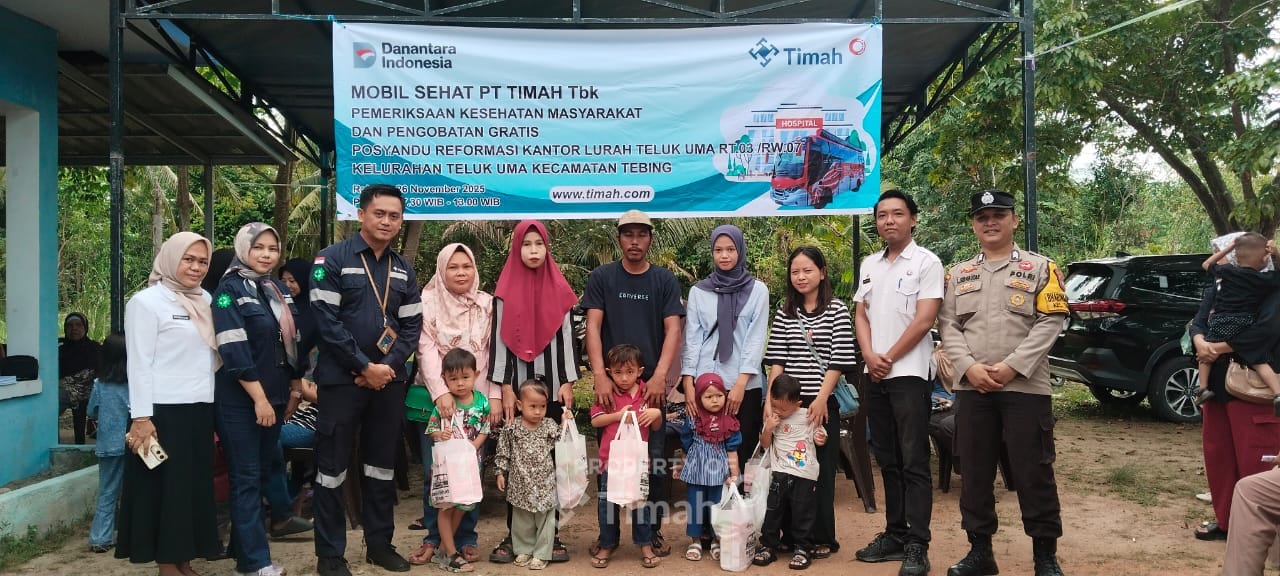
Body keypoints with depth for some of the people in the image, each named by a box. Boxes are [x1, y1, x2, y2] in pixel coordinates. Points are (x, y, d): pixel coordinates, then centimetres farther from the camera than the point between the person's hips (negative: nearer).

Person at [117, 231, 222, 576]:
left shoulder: (205, 301, 13)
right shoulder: (147, 301, -6)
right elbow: (139, 364, -11)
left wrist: (215, 414, 15)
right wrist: (141, 418, -16)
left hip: (200, 409, 7)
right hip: (164, 410, -7)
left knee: (195, 486, 9)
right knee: (166, 486, 0)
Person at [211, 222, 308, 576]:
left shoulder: (280, 291, 11)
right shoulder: (230, 289, -9)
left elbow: (293, 343, 16)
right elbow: (234, 351, -17)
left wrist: (296, 387, 13)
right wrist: (258, 397, -20)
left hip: (273, 397, 7)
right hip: (240, 401, -7)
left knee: (262, 474, 12)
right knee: (247, 479, -3)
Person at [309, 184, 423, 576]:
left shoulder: (404, 269, 11)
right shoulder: (332, 260, -5)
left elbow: (412, 325, 8)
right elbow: (326, 322, -13)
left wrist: (388, 366, -8)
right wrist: (365, 367, -14)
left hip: (390, 380, 5)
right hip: (342, 379, -5)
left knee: (383, 463, 13)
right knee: (333, 465, 2)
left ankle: (380, 543, 25)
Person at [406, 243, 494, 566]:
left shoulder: (487, 305, 3)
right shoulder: (428, 302, -1)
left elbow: (493, 352, 0)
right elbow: (426, 350, -8)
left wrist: (494, 396, -7)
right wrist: (440, 392, -19)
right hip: (434, 398, -1)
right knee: (434, 472, 2)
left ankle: (466, 537, 15)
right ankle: (433, 537, 15)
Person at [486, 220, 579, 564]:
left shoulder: (559, 289, 5)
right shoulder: (506, 290, 2)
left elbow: (567, 337, 4)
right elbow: (500, 339, 0)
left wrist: (568, 382, -2)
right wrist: (504, 388, -6)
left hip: (552, 384, 1)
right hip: (518, 384, -1)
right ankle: (514, 534, 9)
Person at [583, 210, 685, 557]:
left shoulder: (665, 280, 6)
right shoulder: (602, 277, 4)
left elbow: (673, 330, -2)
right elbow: (593, 326, -4)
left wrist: (660, 376, -16)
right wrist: (599, 375, -17)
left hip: (652, 384, 0)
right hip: (612, 383, 0)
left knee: (655, 459, 4)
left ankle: (654, 530, 17)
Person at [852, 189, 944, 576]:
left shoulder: (926, 262, -4)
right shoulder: (869, 265, 14)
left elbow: (924, 318, -11)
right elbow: (860, 314, 12)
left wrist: (889, 358, -9)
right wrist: (870, 356, -5)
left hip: (909, 373, -6)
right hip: (874, 375, 6)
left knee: (914, 462, -5)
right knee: (888, 460, 11)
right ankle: (895, 534, 19)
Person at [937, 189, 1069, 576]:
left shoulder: (1040, 268, 4)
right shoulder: (958, 274, 14)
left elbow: (1050, 322, -5)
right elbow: (948, 326, 6)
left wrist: (1012, 366, -15)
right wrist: (970, 367, -10)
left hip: (1026, 387, -3)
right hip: (971, 388, 3)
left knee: (1034, 472, 1)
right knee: (974, 472, 8)